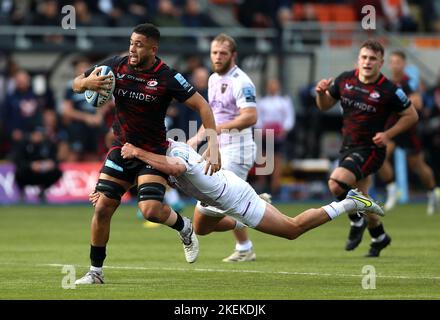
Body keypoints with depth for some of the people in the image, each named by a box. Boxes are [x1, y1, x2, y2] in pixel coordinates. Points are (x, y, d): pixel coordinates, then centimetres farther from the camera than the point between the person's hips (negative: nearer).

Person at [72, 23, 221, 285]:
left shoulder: (167, 77, -18)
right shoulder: (116, 65, -6)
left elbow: (202, 106, -14)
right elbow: (76, 84, 5)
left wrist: (213, 145, -23)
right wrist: (87, 83, -20)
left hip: (154, 152, -4)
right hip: (122, 148, 4)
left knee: (151, 210, -20)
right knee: (103, 208, -5)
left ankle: (184, 228, 15)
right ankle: (96, 271, 9)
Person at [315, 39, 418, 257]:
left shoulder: (389, 90, -15)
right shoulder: (345, 80, 0)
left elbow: (411, 115, -4)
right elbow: (325, 106, 12)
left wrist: (388, 134, -15)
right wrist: (321, 93, -10)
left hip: (370, 149, -6)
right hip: (348, 147, 6)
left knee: (336, 182, -27)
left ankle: (357, 222, -2)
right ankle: (379, 237, 39)